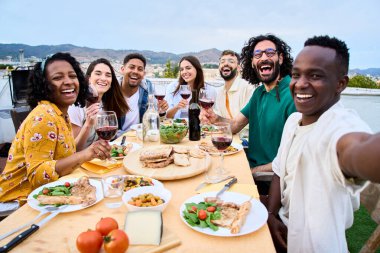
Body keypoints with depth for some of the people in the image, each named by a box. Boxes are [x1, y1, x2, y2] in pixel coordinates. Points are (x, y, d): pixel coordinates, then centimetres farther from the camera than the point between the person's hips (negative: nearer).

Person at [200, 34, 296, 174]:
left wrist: (256, 170, -19)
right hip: (251, 166, 6)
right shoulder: (259, 92, 8)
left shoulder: (292, 94, -19)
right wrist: (216, 119, -16)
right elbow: (235, 125, 5)